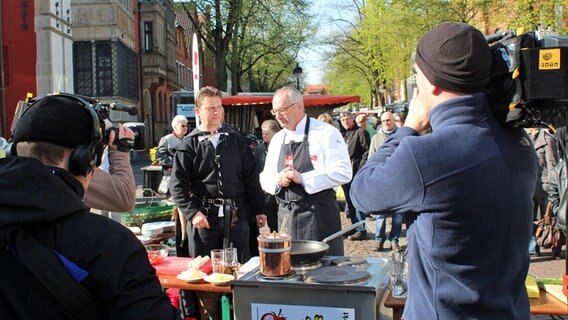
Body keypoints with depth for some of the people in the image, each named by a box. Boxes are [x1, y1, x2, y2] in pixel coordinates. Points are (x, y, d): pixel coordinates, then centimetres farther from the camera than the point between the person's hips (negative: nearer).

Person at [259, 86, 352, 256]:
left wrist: (303, 178, -18)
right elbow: (265, 177, 16)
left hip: (319, 216, -5)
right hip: (286, 216, 5)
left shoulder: (326, 133, -5)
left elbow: (343, 172, -14)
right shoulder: (277, 139, 14)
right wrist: (278, 180, -7)